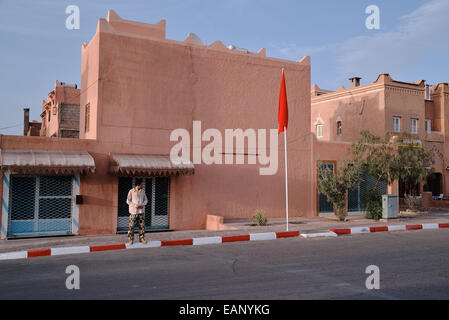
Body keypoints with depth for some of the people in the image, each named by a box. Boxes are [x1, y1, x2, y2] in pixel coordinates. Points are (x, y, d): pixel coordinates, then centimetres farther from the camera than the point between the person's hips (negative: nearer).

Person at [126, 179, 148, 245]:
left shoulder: (143, 191, 6)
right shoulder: (131, 191, -5)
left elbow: (146, 200, 12)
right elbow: (128, 201, -5)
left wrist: (142, 205, -9)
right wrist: (135, 206, -15)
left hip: (141, 211, 4)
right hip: (133, 211, -4)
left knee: (142, 225, 4)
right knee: (132, 226, -2)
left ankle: (142, 238, 13)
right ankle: (131, 239, 7)